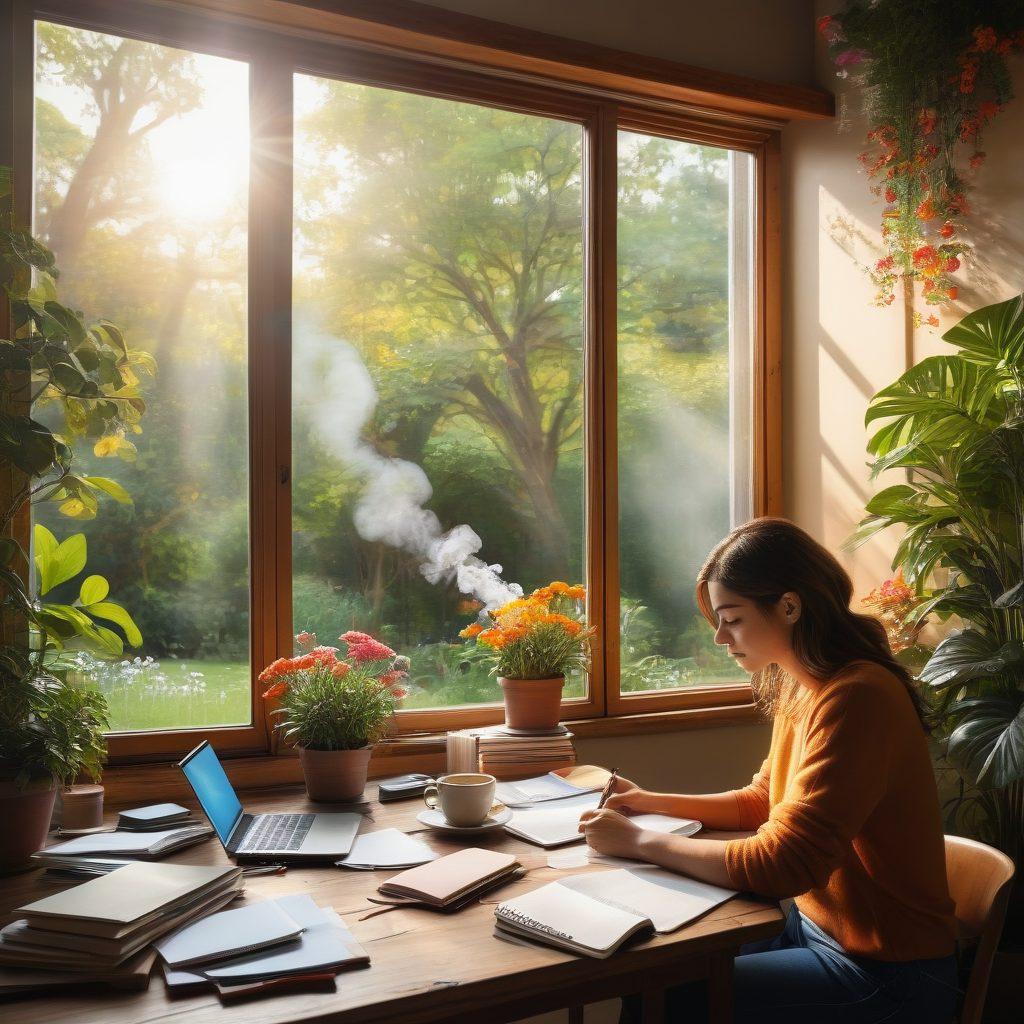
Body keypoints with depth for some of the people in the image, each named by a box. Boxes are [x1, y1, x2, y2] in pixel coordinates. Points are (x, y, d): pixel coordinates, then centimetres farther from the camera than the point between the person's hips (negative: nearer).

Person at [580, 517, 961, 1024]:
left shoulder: (855, 698, -26)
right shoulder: (801, 687, 3)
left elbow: (781, 865, -28)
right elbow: (763, 801, 18)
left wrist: (638, 841, -18)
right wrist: (654, 802, 5)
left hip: (883, 976, -8)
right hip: (815, 925, 8)